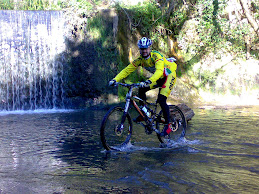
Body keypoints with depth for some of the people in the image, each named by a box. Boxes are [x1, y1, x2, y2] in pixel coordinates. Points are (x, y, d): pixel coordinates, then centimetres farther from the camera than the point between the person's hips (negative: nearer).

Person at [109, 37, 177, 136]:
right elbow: (127, 70, -12)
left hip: (169, 75, -7)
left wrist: (149, 81, -63)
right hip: (159, 78, 7)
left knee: (161, 100, -22)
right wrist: (115, 80, -26)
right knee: (142, 90, -12)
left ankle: (168, 125, -11)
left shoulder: (156, 56, -30)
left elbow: (159, 71, -46)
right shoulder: (140, 60, -11)